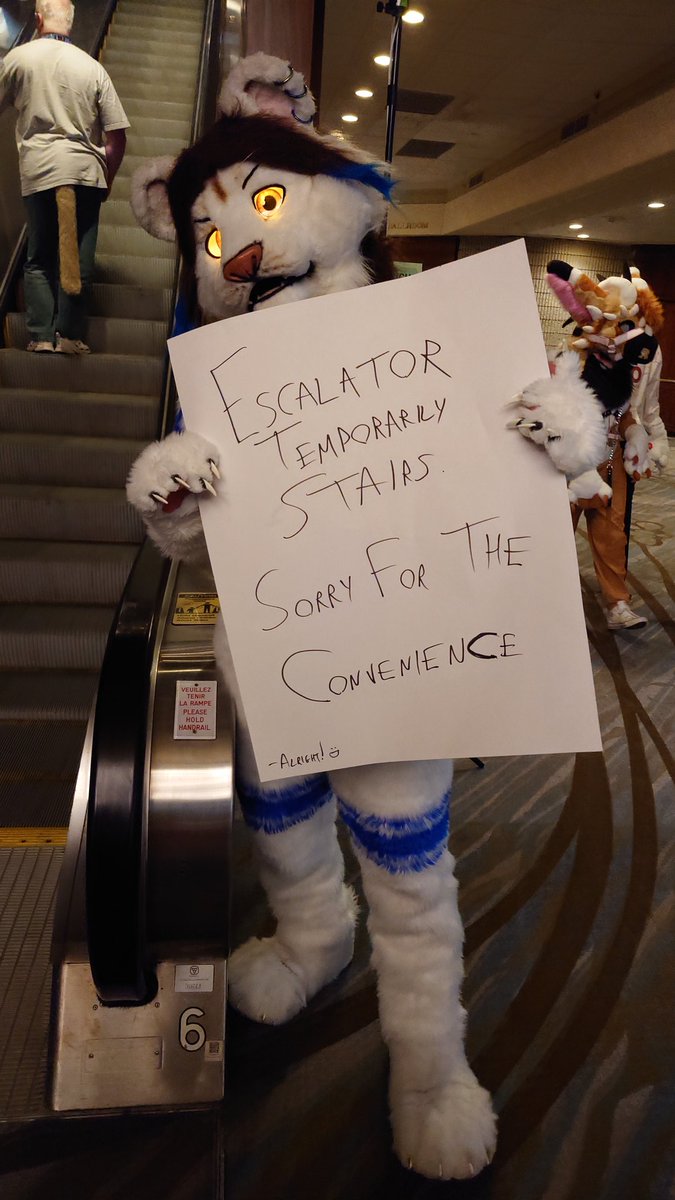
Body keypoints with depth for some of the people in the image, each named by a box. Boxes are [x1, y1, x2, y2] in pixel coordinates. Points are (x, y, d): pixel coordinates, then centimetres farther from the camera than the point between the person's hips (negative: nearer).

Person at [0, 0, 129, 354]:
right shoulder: (92, 66, 6)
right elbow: (117, 134, 4)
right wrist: (107, 178, 15)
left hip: (38, 169, 0)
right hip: (85, 169, 0)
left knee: (39, 258, 6)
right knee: (79, 259, 2)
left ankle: (41, 336, -2)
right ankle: (69, 335, -2)